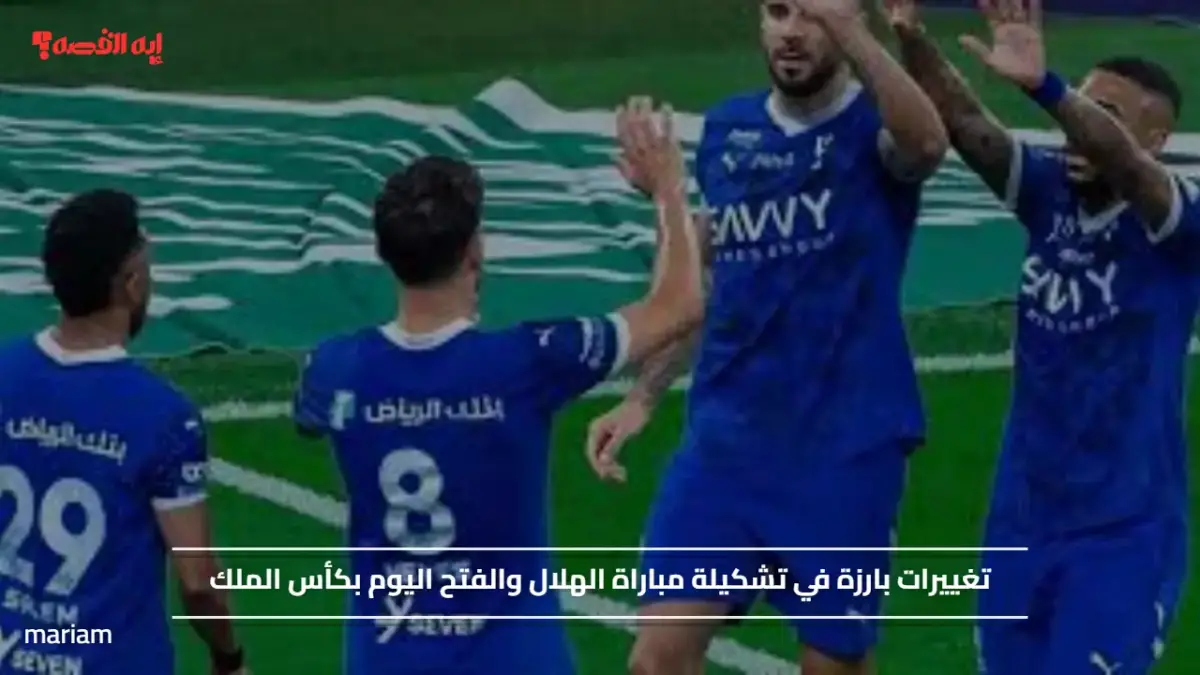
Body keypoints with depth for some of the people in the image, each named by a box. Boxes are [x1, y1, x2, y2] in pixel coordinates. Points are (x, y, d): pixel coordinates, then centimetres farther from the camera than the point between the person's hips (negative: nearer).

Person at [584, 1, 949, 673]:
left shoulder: (873, 126, -8)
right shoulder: (727, 129, 7)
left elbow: (926, 143, -35)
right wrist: (643, 397, 17)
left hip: (847, 445, -4)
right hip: (725, 436, 4)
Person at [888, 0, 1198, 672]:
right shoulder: (1051, 191, 1)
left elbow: (1122, 163, -33)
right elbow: (967, 125, -13)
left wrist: (1043, 85, -51)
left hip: (1125, 529, -5)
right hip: (1023, 517, 6)